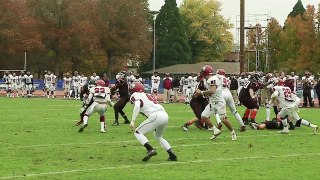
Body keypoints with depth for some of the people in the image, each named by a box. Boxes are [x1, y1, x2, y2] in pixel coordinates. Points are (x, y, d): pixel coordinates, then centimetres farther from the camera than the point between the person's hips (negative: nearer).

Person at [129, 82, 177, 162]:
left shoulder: (135, 96, 9)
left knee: (138, 132, 6)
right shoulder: (148, 95, 31)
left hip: (156, 116, -8)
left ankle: (150, 150, -13)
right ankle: (172, 155, 21)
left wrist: (133, 121, -14)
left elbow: (137, 105, -12)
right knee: (158, 136, 31)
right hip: (165, 116, 8)